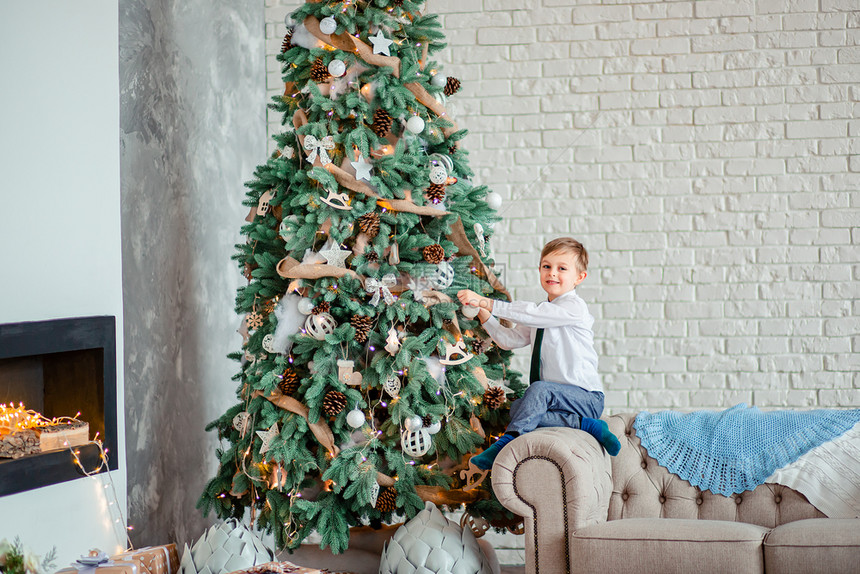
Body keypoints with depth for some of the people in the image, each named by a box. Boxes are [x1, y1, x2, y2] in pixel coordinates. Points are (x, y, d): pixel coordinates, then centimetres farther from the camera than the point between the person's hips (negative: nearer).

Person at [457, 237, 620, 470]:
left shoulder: (574, 307, -12)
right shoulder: (541, 311, 16)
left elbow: (529, 313, -22)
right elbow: (510, 339, 14)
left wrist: (485, 302, -21)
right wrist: (484, 315, -1)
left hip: (587, 398, -8)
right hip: (558, 397, 8)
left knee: (539, 389, -33)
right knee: (518, 408, -20)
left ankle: (507, 440, -28)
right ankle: (584, 424, -24)